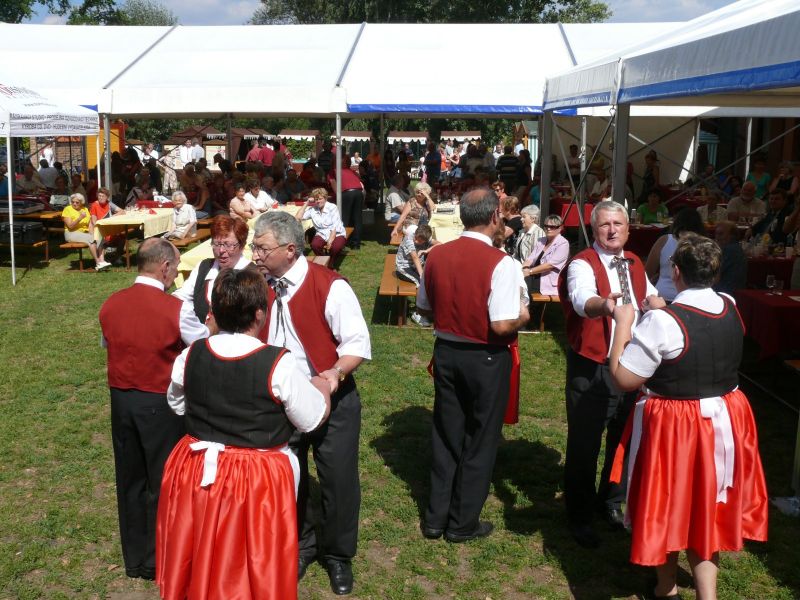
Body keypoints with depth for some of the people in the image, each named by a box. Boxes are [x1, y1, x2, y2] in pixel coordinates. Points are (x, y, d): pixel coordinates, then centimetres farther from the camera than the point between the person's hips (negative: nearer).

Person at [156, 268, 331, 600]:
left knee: (198, 564, 25)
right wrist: (323, 386, 11)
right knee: (254, 571, 17)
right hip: (257, 480, -4)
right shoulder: (279, 364, -21)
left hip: (195, 472, 4)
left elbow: (177, 405, 10)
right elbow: (313, 419, -9)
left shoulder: (189, 356, -9)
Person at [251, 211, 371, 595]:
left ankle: (337, 555, 31)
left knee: (338, 480, 7)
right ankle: (298, 548, 40)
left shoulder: (330, 287, -19)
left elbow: (358, 343, -18)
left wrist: (336, 372, -36)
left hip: (331, 400, -4)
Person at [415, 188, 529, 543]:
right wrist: (523, 316, -5)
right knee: (479, 441, 12)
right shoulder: (501, 263, -20)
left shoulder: (437, 255, -3)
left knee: (446, 436, 18)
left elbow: (423, 308, 7)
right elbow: (503, 325, -25)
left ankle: (435, 517, 28)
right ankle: (463, 523, 23)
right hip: (486, 359, -5)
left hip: (446, 352, 5)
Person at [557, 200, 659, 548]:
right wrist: (604, 304, -60)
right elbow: (583, 301, -36)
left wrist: (654, 301, -2)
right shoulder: (582, 265, -16)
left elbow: (649, 294, 23)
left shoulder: (635, 264, 8)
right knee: (584, 445, 1)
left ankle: (611, 502, 40)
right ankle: (579, 516, 19)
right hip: (591, 369, -7)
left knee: (624, 439, 18)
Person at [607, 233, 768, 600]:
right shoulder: (731, 308, -4)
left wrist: (623, 325, -11)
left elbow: (623, 379, -19)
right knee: (707, 504, 20)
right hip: (726, 420, 6)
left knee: (669, 505, 16)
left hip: (673, 427, -5)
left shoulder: (662, 322, -25)